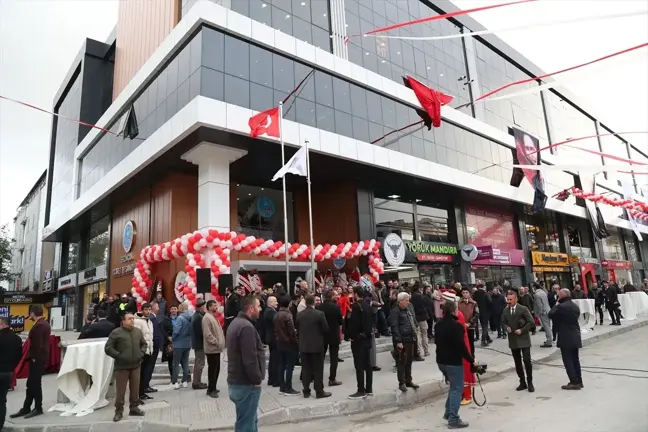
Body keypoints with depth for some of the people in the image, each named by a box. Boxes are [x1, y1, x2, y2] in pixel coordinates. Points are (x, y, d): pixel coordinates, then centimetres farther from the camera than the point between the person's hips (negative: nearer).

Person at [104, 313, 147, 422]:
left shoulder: (138, 331, 7)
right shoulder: (116, 332, -8)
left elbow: (144, 344, 20)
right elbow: (108, 348, -8)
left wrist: (141, 353, 4)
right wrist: (118, 356, -13)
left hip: (135, 365, 4)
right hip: (121, 366, -4)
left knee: (135, 388, 10)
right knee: (120, 390, 2)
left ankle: (134, 408, 24)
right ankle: (119, 411, 15)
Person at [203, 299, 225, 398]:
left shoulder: (214, 317, 16)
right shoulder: (207, 318, -17)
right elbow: (207, 334, -23)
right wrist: (216, 343, -19)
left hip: (216, 348, 10)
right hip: (212, 348, -10)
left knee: (216, 369, 16)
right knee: (212, 369, -3)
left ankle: (212, 388, 26)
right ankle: (211, 390, 7)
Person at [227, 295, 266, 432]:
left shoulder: (236, 322, 11)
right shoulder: (246, 327, -22)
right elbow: (250, 359, -27)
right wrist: (257, 380, -14)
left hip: (236, 380, 10)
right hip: (246, 384, -10)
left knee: (250, 421, 21)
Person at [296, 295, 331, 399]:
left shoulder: (299, 314, -2)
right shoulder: (319, 314, -13)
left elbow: (298, 329, 7)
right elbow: (325, 329, -7)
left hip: (303, 345, 4)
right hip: (317, 345, -3)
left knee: (305, 369, 10)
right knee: (318, 369, 4)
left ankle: (306, 391, 16)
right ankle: (319, 391, 9)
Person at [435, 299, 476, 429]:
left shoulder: (438, 324, 6)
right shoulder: (456, 325, -19)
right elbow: (461, 346, -20)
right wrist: (471, 360, -10)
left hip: (441, 360, 8)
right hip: (453, 362, -8)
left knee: (453, 386, 24)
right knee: (457, 389, 2)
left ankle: (448, 413, 26)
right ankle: (453, 420, 4)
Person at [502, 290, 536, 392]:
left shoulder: (523, 309, -9)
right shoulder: (505, 310, 5)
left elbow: (531, 322, -10)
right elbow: (503, 322, 15)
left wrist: (522, 330, -17)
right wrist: (506, 328, -6)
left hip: (523, 339, -4)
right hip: (513, 340, 5)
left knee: (527, 361, -5)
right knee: (517, 362, 10)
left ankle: (530, 383, 9)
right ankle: (522, 382, 21)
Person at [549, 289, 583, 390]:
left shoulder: (561, 306, -18)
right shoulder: (575, 306, 8)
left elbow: (551, 314, -8)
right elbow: (576, 317, 19)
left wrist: (556, 305, 2)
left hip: (566, 338, -8)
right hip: (575, 336, 8)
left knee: (568, 361, -2)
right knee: (575, 359, 16)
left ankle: (574, 382, 0)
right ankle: (578, 381, 22)